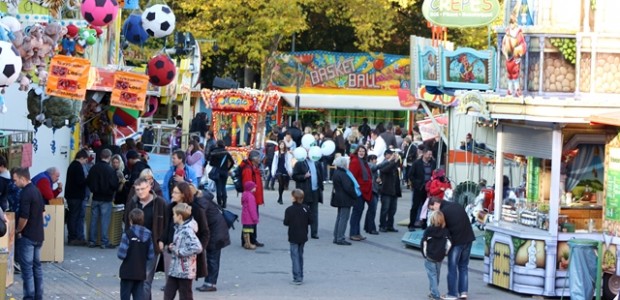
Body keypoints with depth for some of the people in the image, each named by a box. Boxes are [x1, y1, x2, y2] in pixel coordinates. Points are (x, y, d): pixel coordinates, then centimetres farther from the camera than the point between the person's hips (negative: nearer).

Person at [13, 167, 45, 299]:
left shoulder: (25, 194, -19)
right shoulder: (37, 191, 10)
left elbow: (24, 217, -23)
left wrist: (18, 230, -7)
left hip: (27, 236, -9)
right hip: (38, 235, 9)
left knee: (27, 268, -4)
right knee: (37, 266, 13)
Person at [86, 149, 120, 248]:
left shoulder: (94, 168, -1)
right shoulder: (110, 170, -16)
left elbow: (88, 182, 7)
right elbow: (114, 185, -14)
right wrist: (111, 192, 7)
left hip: (95, 198, 5)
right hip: (106, 199, -5)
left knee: (94, 220, 10)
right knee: (105, 221, 0)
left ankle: (92, 241, 14)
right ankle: (104, 242, 2)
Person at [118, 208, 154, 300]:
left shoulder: (127, 234, -15)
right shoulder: (147, 235, 0)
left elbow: (121, 254, -17)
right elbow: (151, 255, 2)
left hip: (128, 272, -4)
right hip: (141, 272, 4)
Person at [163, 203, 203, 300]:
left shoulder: (187, 231, -20)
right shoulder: (178, 228, 10)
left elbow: (197, 248, -31)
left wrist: (180, 252, -22)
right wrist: (171, 248, 1)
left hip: (185, 271, -9)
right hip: (175, 269, 9)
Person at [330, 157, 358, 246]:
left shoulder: (336, 173, 10)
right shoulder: (343, 174, -21)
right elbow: (348, 187, -23)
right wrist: (355, 195, -10)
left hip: (339, 198, 10)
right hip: (345, 200, -10)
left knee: (339, 217, 16)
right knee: (344, 218, -6)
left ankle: (336, 238, 20)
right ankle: (340, 239, -5)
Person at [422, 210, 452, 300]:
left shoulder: (428, 230, -11)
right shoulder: (446, 231, -3)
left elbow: (424, 243, -13)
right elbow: (449, 244, -5)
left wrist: (425, 254, 0)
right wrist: (444, 254, 8)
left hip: (430, 257, -3)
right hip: (440, 258, 3)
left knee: (432, 275, 0)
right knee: (436, 274, 18)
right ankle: (433, 292, 28)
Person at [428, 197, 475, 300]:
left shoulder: (443, 212, -10)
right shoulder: (457, 206, 12)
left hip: (456, 241, -7)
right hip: (468, 239, 7)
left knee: (452, 267, 4)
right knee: (463, 266, 16)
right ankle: (463, 291, 15)